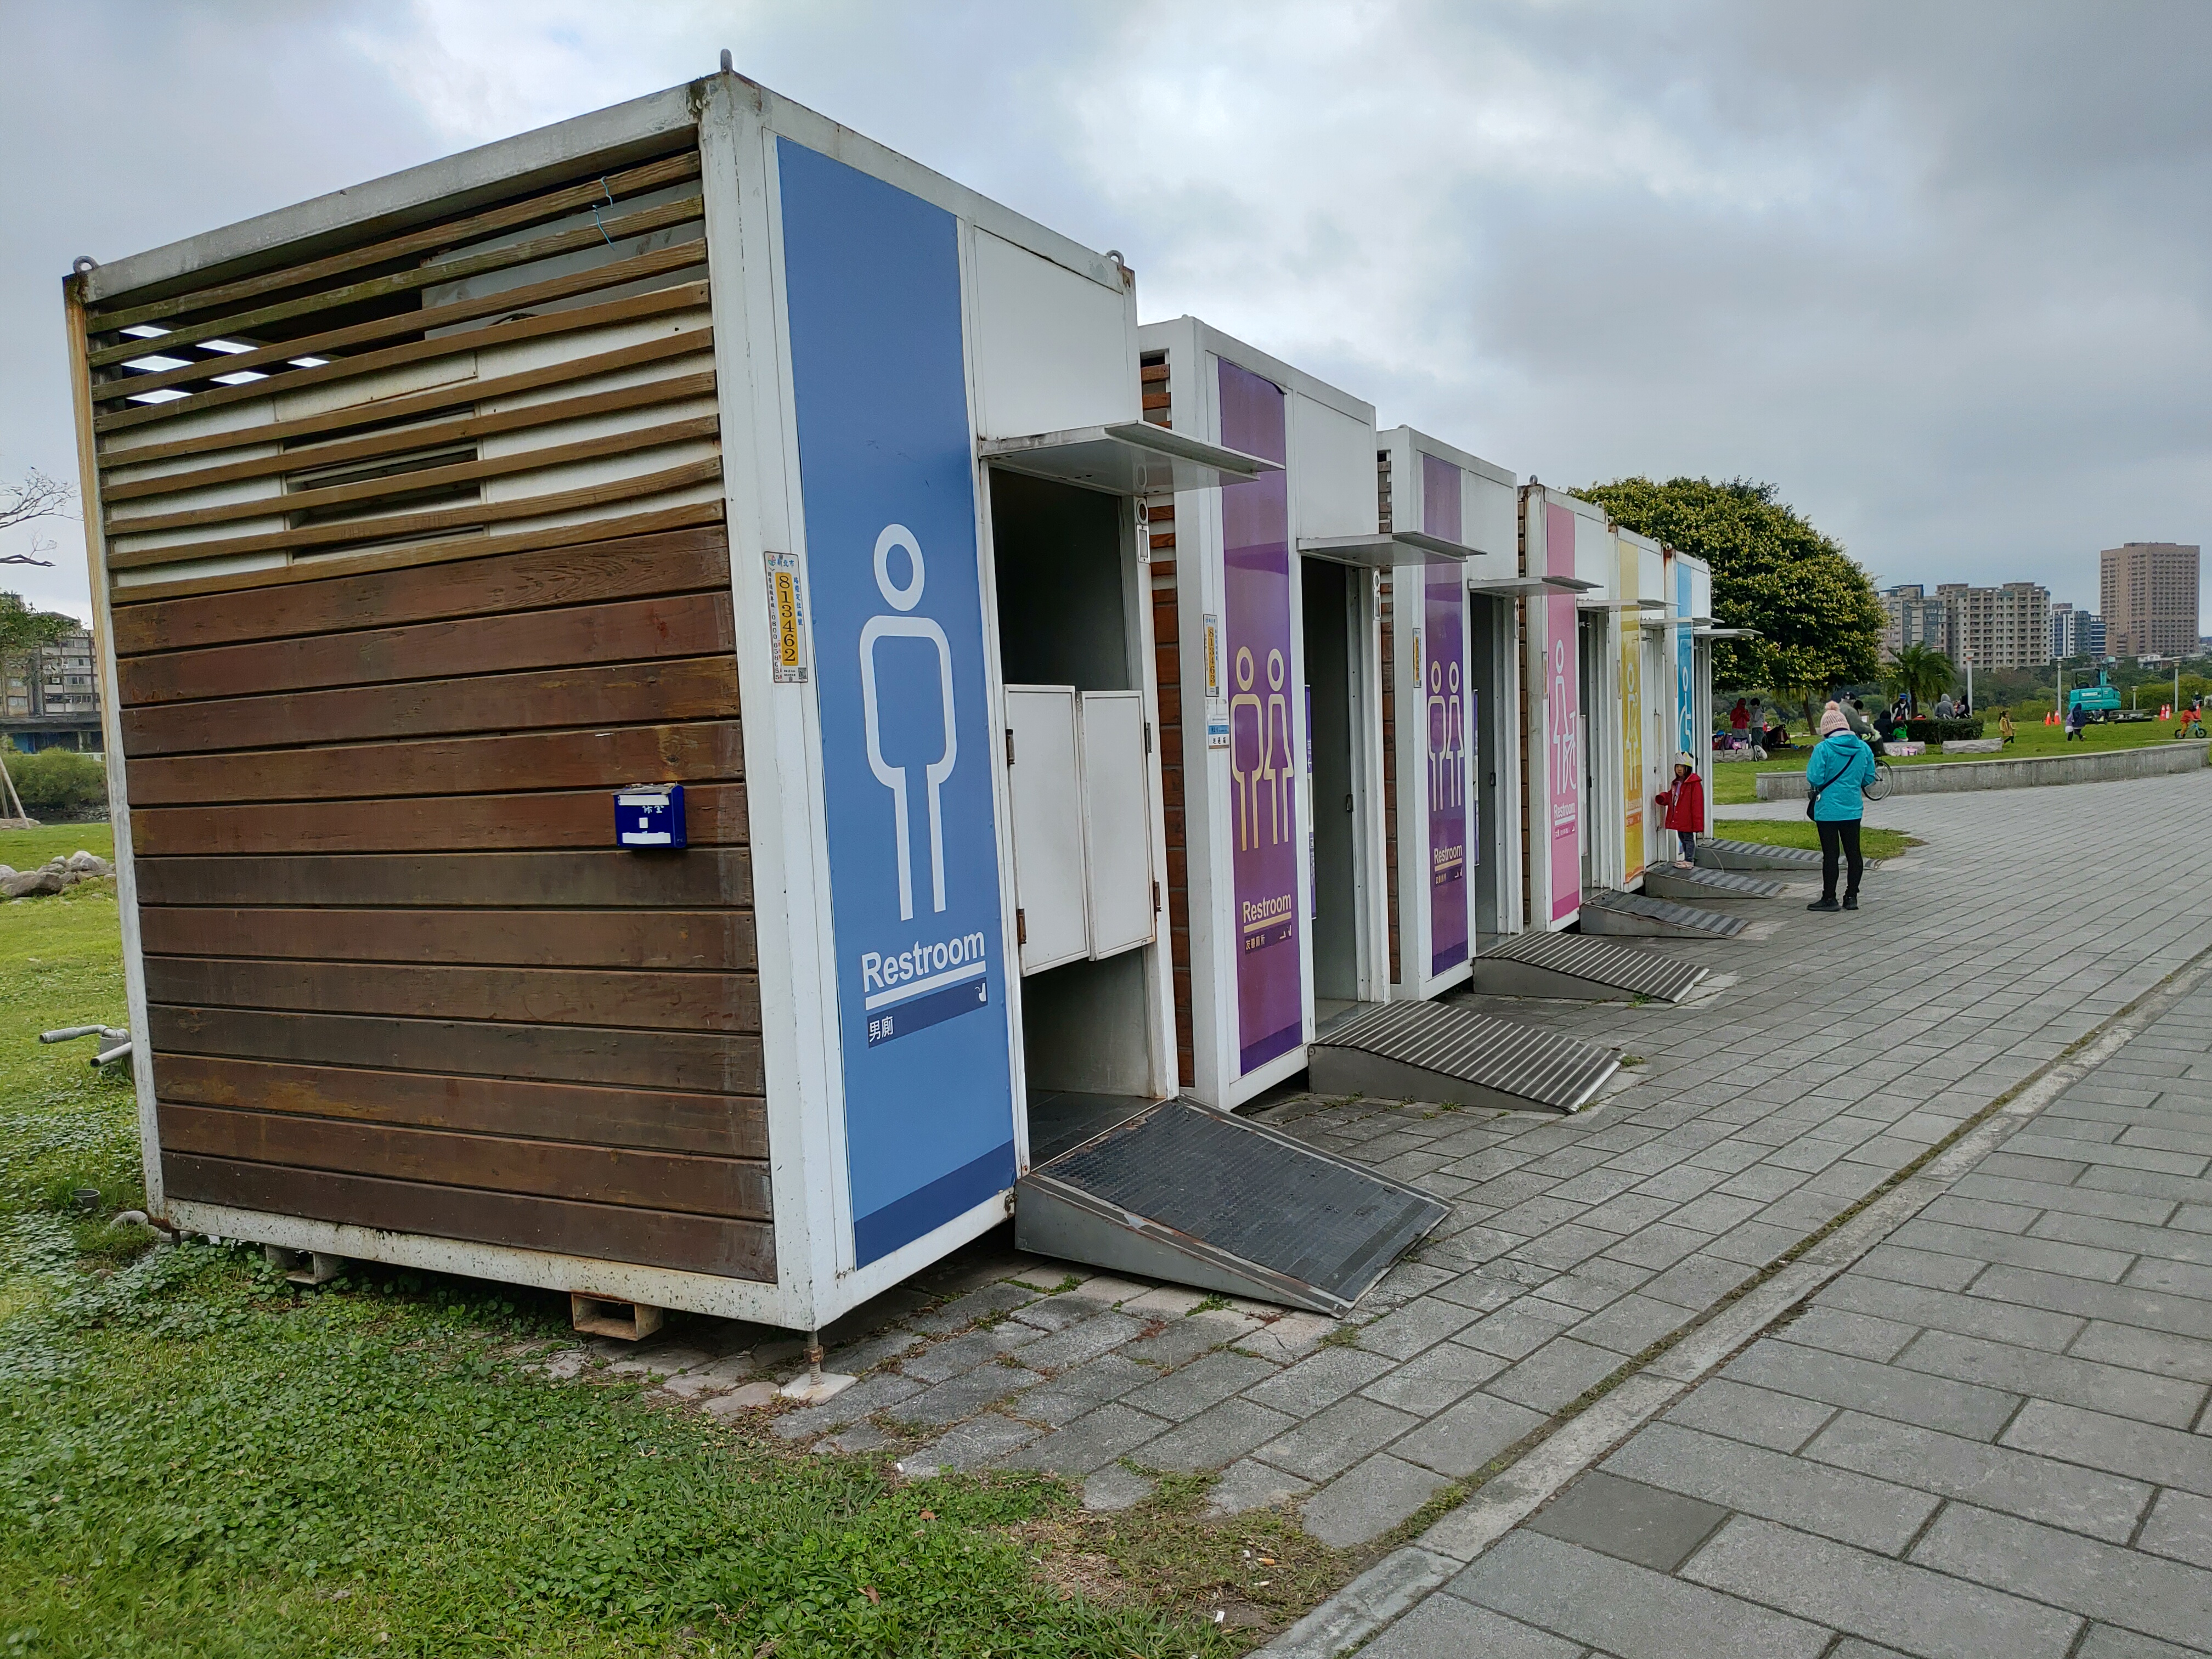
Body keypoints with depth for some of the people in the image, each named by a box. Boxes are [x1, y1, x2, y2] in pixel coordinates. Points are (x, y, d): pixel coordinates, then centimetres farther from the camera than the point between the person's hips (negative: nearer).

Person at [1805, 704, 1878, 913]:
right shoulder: (1863, 747, 1)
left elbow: (1814, 779, -17)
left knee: (1830, 854, 0)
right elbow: (1869, 778, 7)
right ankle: (1852, 897, 17)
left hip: (1828, 809, -5)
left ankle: (1829, 898, 7)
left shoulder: (1823, 748, -14)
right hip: (1854, 809, 5)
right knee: (1853, 852, 11)